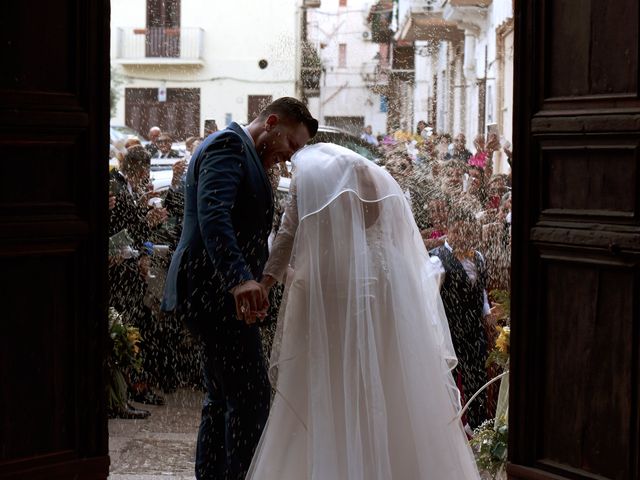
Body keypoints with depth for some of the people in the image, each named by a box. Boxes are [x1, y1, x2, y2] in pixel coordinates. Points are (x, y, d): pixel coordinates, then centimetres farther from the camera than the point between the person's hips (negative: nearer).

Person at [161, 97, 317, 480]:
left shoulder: (245, 155, 22)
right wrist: (240, 278, -36)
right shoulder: (229, 144, -11)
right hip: (218, 290, -11)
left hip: (221, 290, 11)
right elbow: (213, 215, -26)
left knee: (224, 398, 14)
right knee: (252, 395, -10)